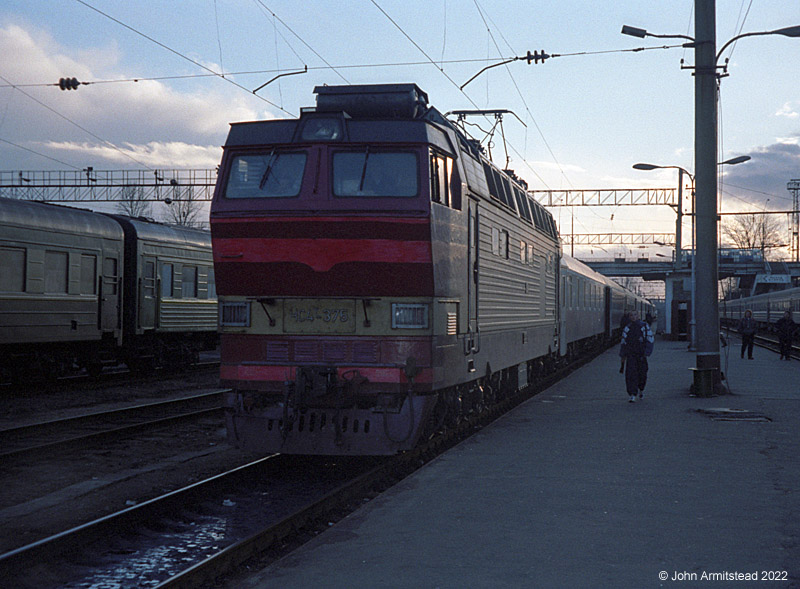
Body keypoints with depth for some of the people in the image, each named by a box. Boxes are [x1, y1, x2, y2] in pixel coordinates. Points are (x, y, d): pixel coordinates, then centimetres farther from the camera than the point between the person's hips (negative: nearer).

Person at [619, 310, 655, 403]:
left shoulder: (645, 327, -2)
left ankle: (641, 390, 38)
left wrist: (646, 353, -15)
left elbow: (649, 340, -5)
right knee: (631, 374, -12)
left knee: (642, 374, 8)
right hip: (630, 355, 1)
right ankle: (632, 396, -13)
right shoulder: (627, 328, 7)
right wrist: (622, 355, 12)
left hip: (641, 354, -1)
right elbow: (623, 342, 14)